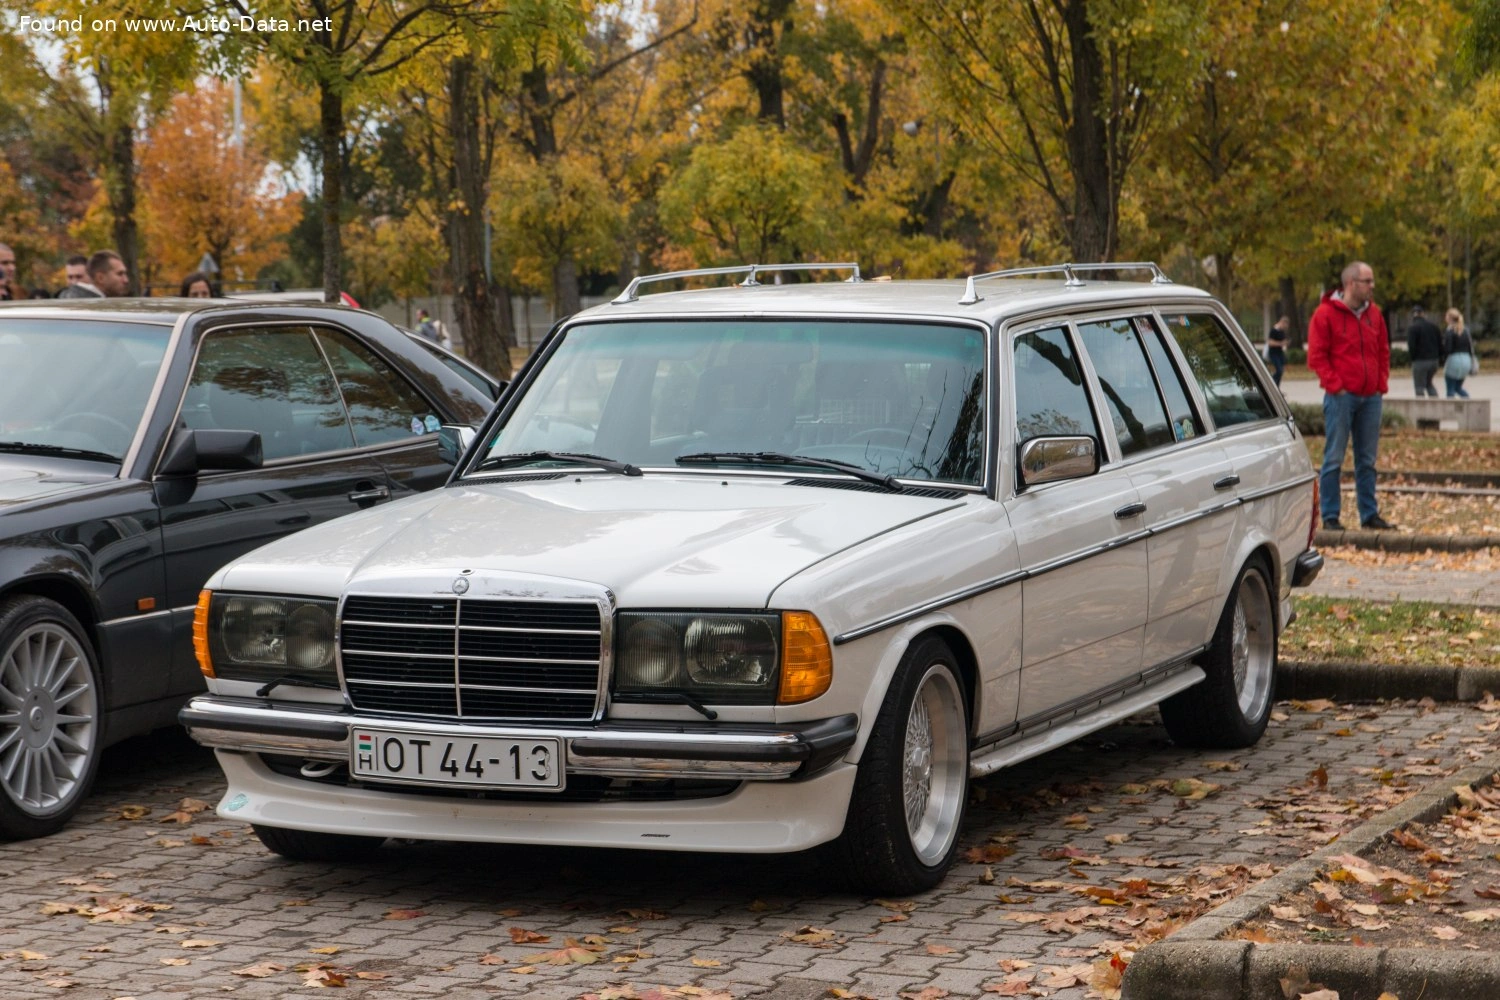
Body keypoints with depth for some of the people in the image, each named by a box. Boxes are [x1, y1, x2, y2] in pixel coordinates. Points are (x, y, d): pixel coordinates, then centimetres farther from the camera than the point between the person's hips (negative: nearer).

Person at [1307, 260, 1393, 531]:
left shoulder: (1374, 313, 11)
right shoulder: (1326, 314, -7)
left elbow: (1383, 351, 18)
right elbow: (1316, 356, -8)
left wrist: (1382, 383, 7)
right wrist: (1335, 386, -13)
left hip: (1370, 397, 6)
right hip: (1341, 397, -6)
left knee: (1367, 460, 10)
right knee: (1334, 458, -2)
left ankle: (1369, 514, 16)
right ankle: (1329, 516, 2)